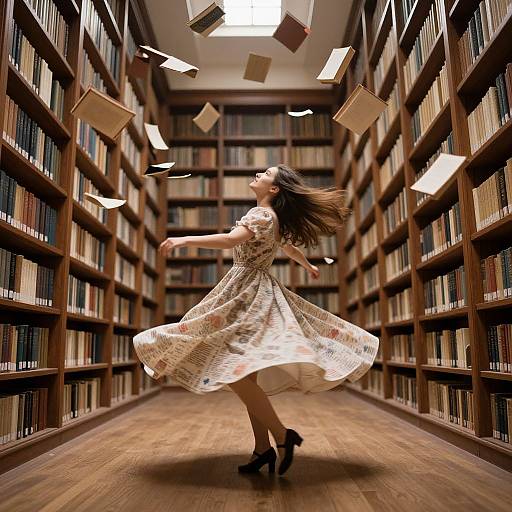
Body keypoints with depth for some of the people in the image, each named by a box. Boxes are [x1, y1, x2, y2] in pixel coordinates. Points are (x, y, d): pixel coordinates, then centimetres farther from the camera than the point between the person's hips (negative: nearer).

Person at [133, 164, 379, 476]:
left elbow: (229, 240, -27)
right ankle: (263, 449, 13)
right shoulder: (274, 220, 18)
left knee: (235, 371, -17)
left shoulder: (262, 214, -10)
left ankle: (283, 436, -11)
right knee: (245, 373, 9)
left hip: (250, 295, -10)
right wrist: (310, 267, 53)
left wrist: (184, 240, -27)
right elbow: (291, 248, 35)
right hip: (256, 293, 10)